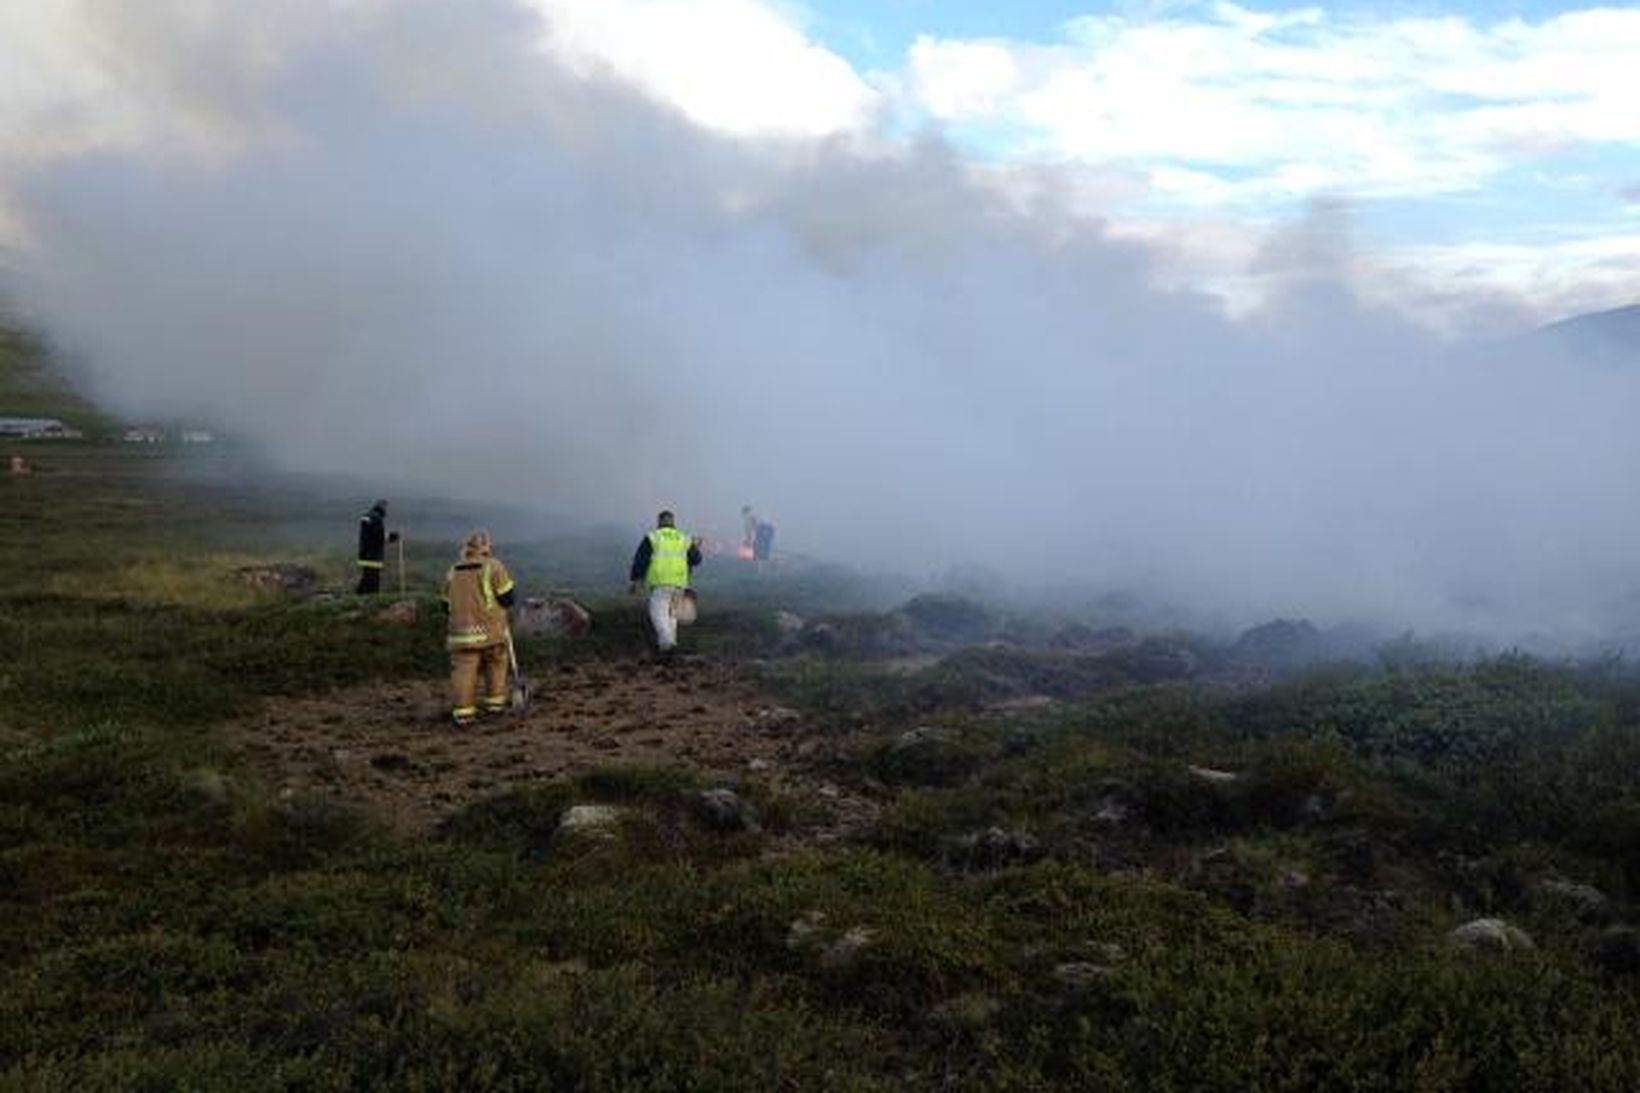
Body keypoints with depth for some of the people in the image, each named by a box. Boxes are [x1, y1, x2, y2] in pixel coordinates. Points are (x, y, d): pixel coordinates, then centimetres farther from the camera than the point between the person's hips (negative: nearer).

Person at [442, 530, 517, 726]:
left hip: (462, 632, 3)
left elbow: (447, 605, 14)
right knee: (496, 666, 17)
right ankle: (495, 703, 24)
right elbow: (507, 599, -5)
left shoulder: (452, 572, 10)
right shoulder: (493, 567, -5)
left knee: (463, 671, 0)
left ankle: (462, 712, -5)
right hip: (491, 630, -3)